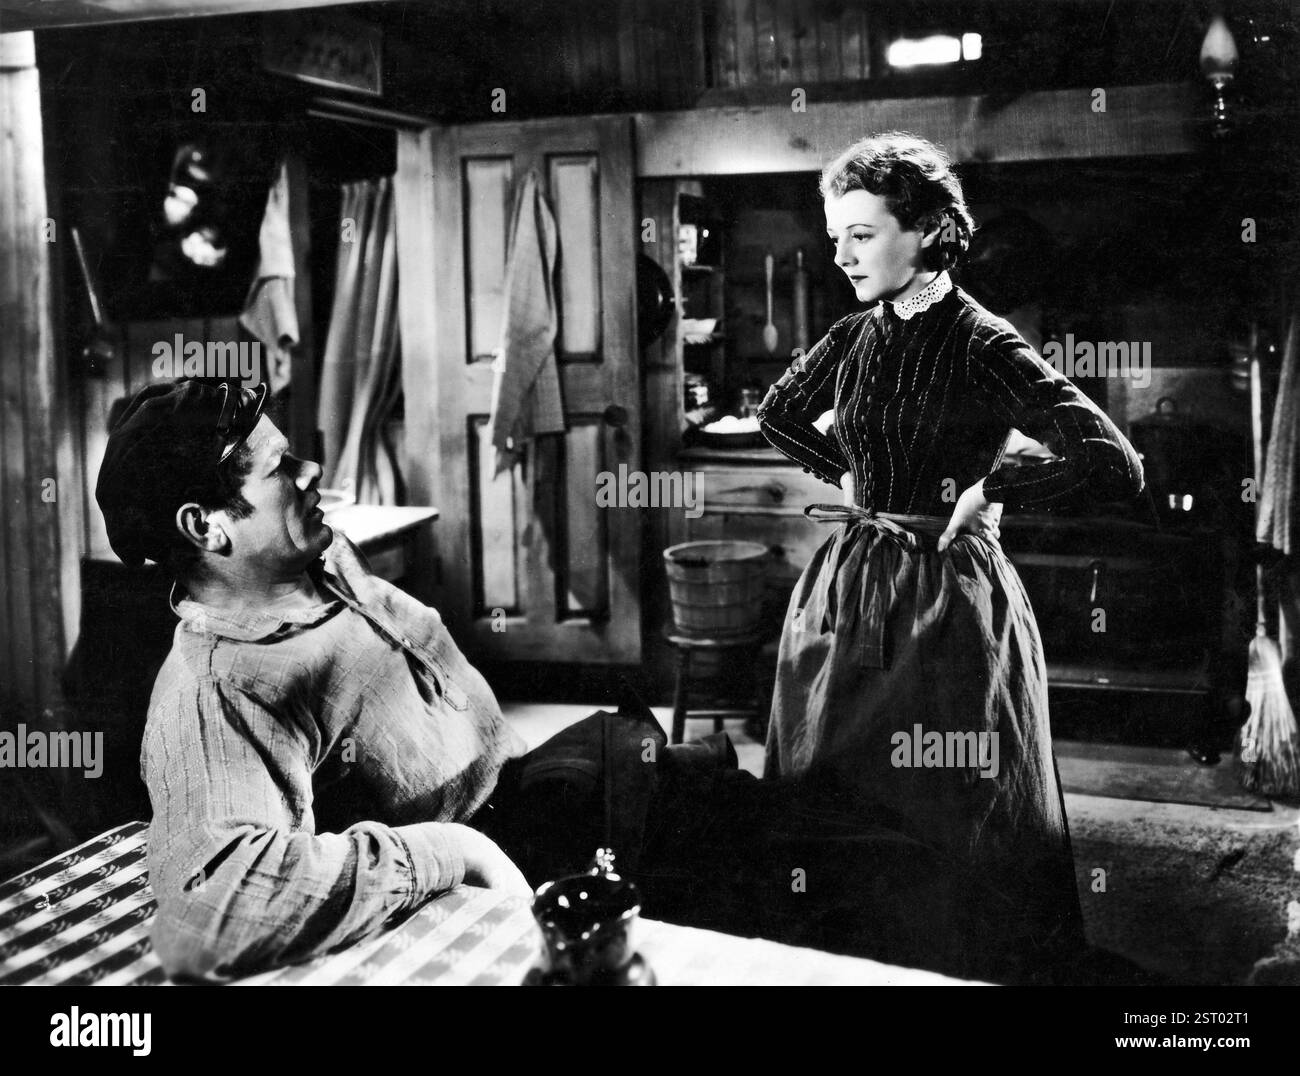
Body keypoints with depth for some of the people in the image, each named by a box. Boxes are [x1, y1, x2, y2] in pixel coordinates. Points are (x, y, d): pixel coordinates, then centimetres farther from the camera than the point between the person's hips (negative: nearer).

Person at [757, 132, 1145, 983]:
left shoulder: (984, 347, -13)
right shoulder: (854, 338, 5)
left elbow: (1117, 469, -21)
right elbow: (780, 415, 27)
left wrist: (988, 489, -13)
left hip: (947, 602, -6)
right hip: (850, 589, 6)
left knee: (949, 818, 4)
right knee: (832, 810, 15)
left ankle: (964, 966, 23)